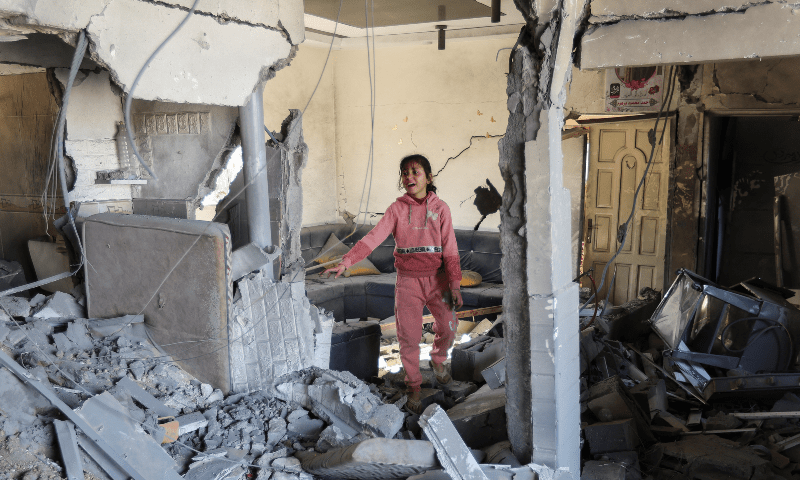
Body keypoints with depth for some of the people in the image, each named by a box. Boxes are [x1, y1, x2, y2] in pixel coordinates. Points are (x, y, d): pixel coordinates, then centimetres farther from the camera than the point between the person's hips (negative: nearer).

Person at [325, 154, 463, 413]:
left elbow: (450, 249, -1)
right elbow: (373, 238, -14)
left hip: (437, 277, 1)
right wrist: (346, 261, -28)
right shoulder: (397, 209, -2)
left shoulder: (440, 208, -1)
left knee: (448, 326, -4)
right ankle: (413, 387, 19)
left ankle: (438, 359, 30)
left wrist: (454, 285, -8)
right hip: (407, 279, 0)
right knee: (408, 335, -1)